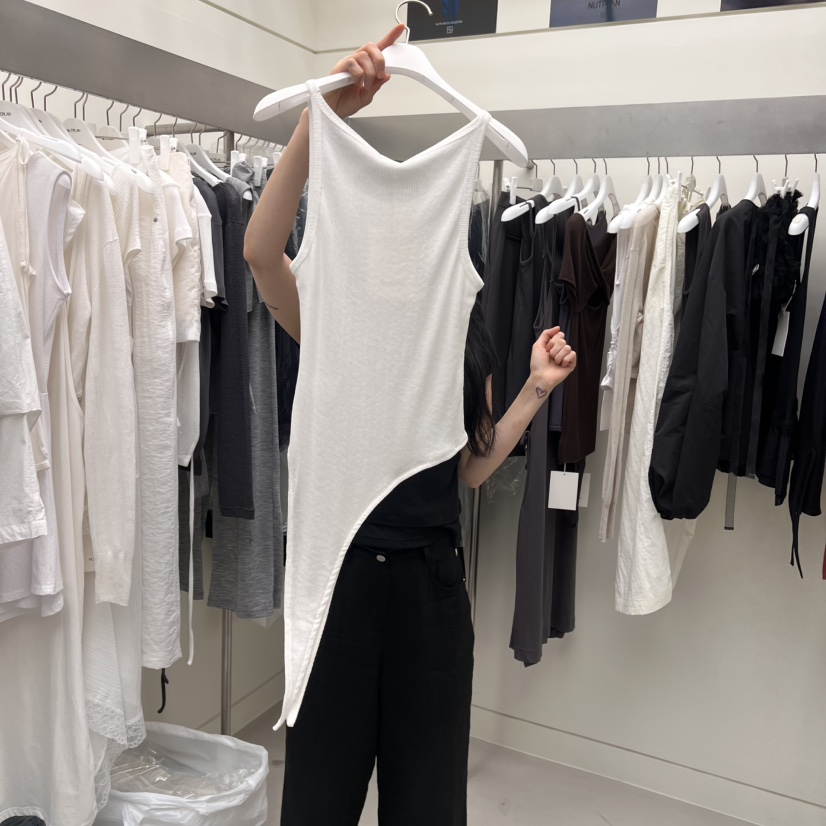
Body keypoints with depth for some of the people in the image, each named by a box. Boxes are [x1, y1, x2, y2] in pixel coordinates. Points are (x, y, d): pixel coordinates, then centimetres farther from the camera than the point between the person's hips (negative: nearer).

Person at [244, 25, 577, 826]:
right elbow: (261, 249, -24)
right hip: (340, 571, -3)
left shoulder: (465, 337, 6)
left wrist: (537, 391, -1)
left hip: (430, 580, 3)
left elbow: (469, 467, 7)